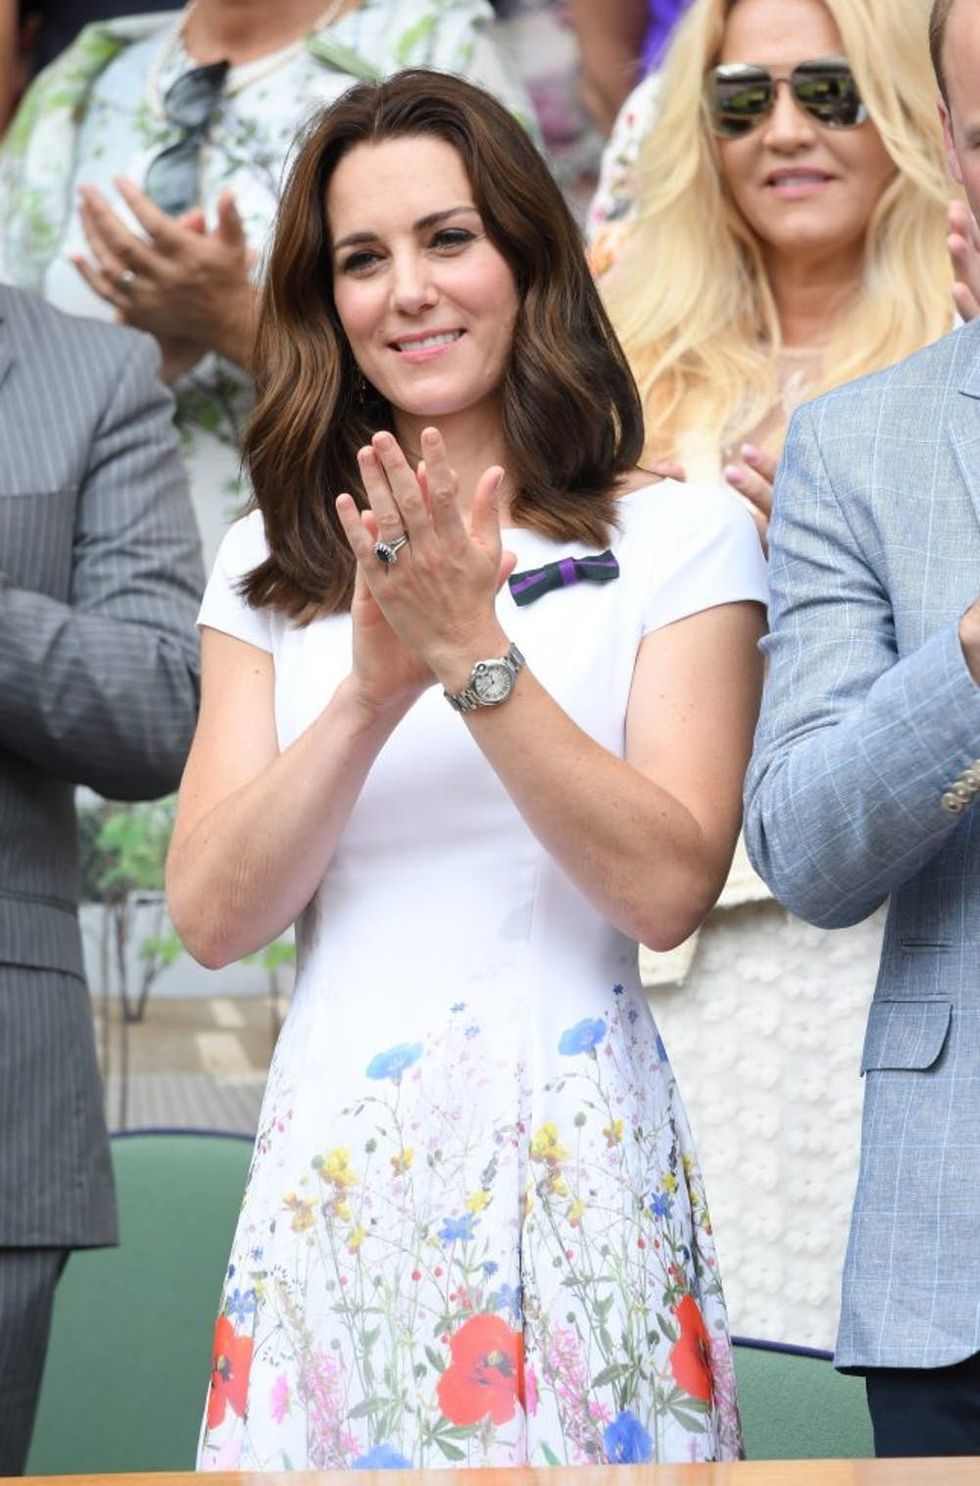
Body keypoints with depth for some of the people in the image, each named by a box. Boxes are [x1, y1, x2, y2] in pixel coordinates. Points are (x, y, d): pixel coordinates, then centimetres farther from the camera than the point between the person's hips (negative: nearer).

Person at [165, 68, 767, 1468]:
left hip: (571, 1153, -2)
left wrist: (478, 658, -16)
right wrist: (376, 688, -12)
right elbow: (212, 915, 2)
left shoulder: (682, 539, 2)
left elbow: (669, 885, -7)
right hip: (333, 1159, 3)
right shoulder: (272, 568, 11)